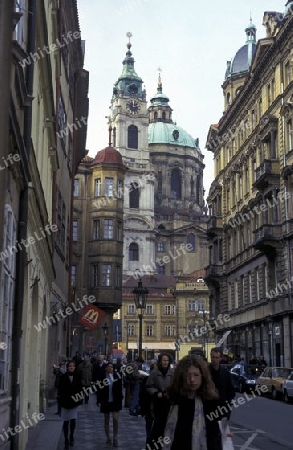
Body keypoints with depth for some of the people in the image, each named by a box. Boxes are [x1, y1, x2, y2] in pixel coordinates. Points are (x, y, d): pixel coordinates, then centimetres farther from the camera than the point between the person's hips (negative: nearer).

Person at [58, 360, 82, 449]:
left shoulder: (77, 377, 2)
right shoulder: (63, 377, -3)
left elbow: (80, 389, 6)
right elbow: (60, 390, -3)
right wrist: (62, 399, -11)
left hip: (74, 402, 1)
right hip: (65, 402, -1)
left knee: (73, 420, -7)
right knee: (66, 421, 5)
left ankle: (71, 436, 19)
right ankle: (66, 440, 17)